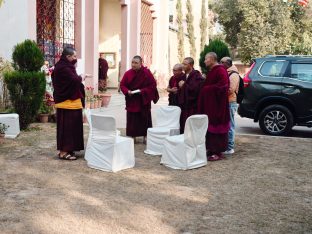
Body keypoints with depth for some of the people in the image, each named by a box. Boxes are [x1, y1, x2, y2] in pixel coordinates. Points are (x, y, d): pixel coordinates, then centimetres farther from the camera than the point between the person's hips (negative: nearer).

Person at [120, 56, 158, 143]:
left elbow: (153, 84, -7)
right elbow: (122, 85, 5)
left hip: (143, 101, -2)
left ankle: (145, 137, 16)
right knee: (132, 119, 4)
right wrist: (127, 91, -14)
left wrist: (142, 91, -17)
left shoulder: (146, 72, -8)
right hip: (131, 101, 2)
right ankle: (133, 136, 13)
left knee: (144, 119, 5)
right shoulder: (128, 73, -1)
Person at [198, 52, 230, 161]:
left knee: (216, 126, -6)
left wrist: (207, 88, -17)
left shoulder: (220, 70, -14)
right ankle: (211, 149, 17)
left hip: (217, 104, -10)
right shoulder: (211, 71, 17)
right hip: (209, 104, 10)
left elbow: (223, 85, -25)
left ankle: (218, 152, 0)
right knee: (210, 126, 11)